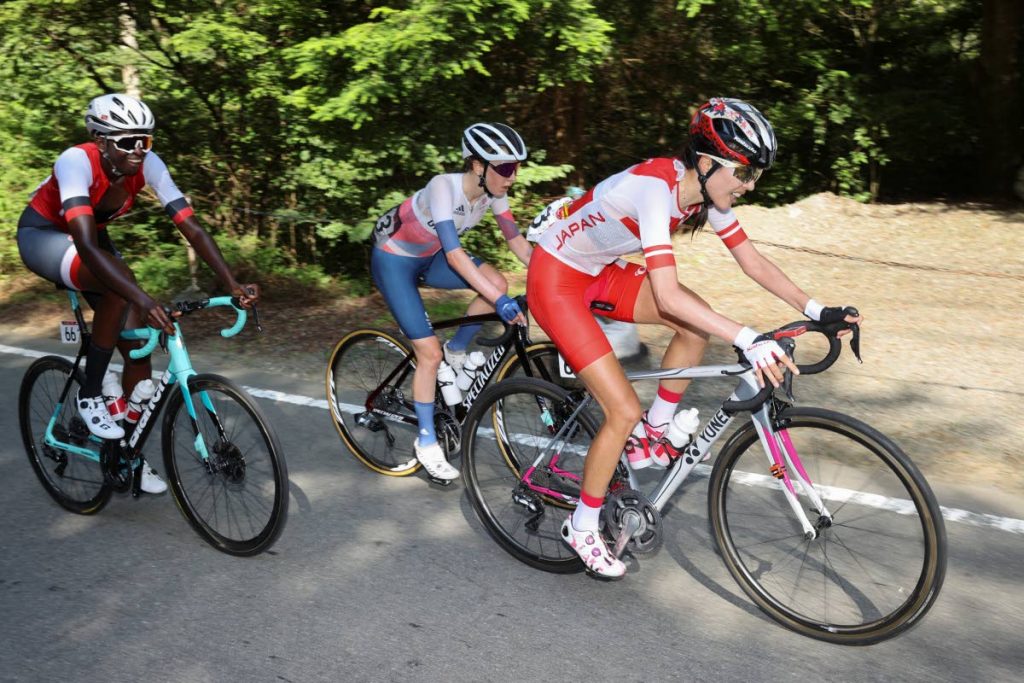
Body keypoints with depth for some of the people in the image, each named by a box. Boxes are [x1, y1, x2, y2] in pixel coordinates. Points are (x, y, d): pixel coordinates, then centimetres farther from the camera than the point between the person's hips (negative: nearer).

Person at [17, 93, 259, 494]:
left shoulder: (148, 165, -22)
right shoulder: (77, 161, -35)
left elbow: (192, 228, -26)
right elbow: (85, 244, -47)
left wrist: (233, 285, -38)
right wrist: (144, 301, -58)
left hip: (90, 236, 5)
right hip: (42, 235, -5)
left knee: (139, 343, -6)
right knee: (121, 284, -36)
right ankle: (89, 397, -17)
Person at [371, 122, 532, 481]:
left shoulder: (492, 191, -14)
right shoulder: (444, 186, -34)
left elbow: (517, 241, -9)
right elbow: (454, 254, -41)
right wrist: (500, 301, -47)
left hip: (428, 257, 6)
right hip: (393, 260, -6)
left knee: (497, 282, -19)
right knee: (430, 352, -11)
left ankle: (456, 353, 4)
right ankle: (426, 441, 8)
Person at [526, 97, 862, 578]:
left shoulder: (704, 190, -6)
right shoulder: (656, 187, -30)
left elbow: (753, 262, 0)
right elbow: (667, 296, -38)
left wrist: (817, 310, -8)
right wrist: (748, 340, -42)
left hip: (598, 272, 8)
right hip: (555, 279, -8)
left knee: (698, 321, -5)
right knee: (625, 411, -11)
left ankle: (652, 438, 12)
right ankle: (581, 529, 9)